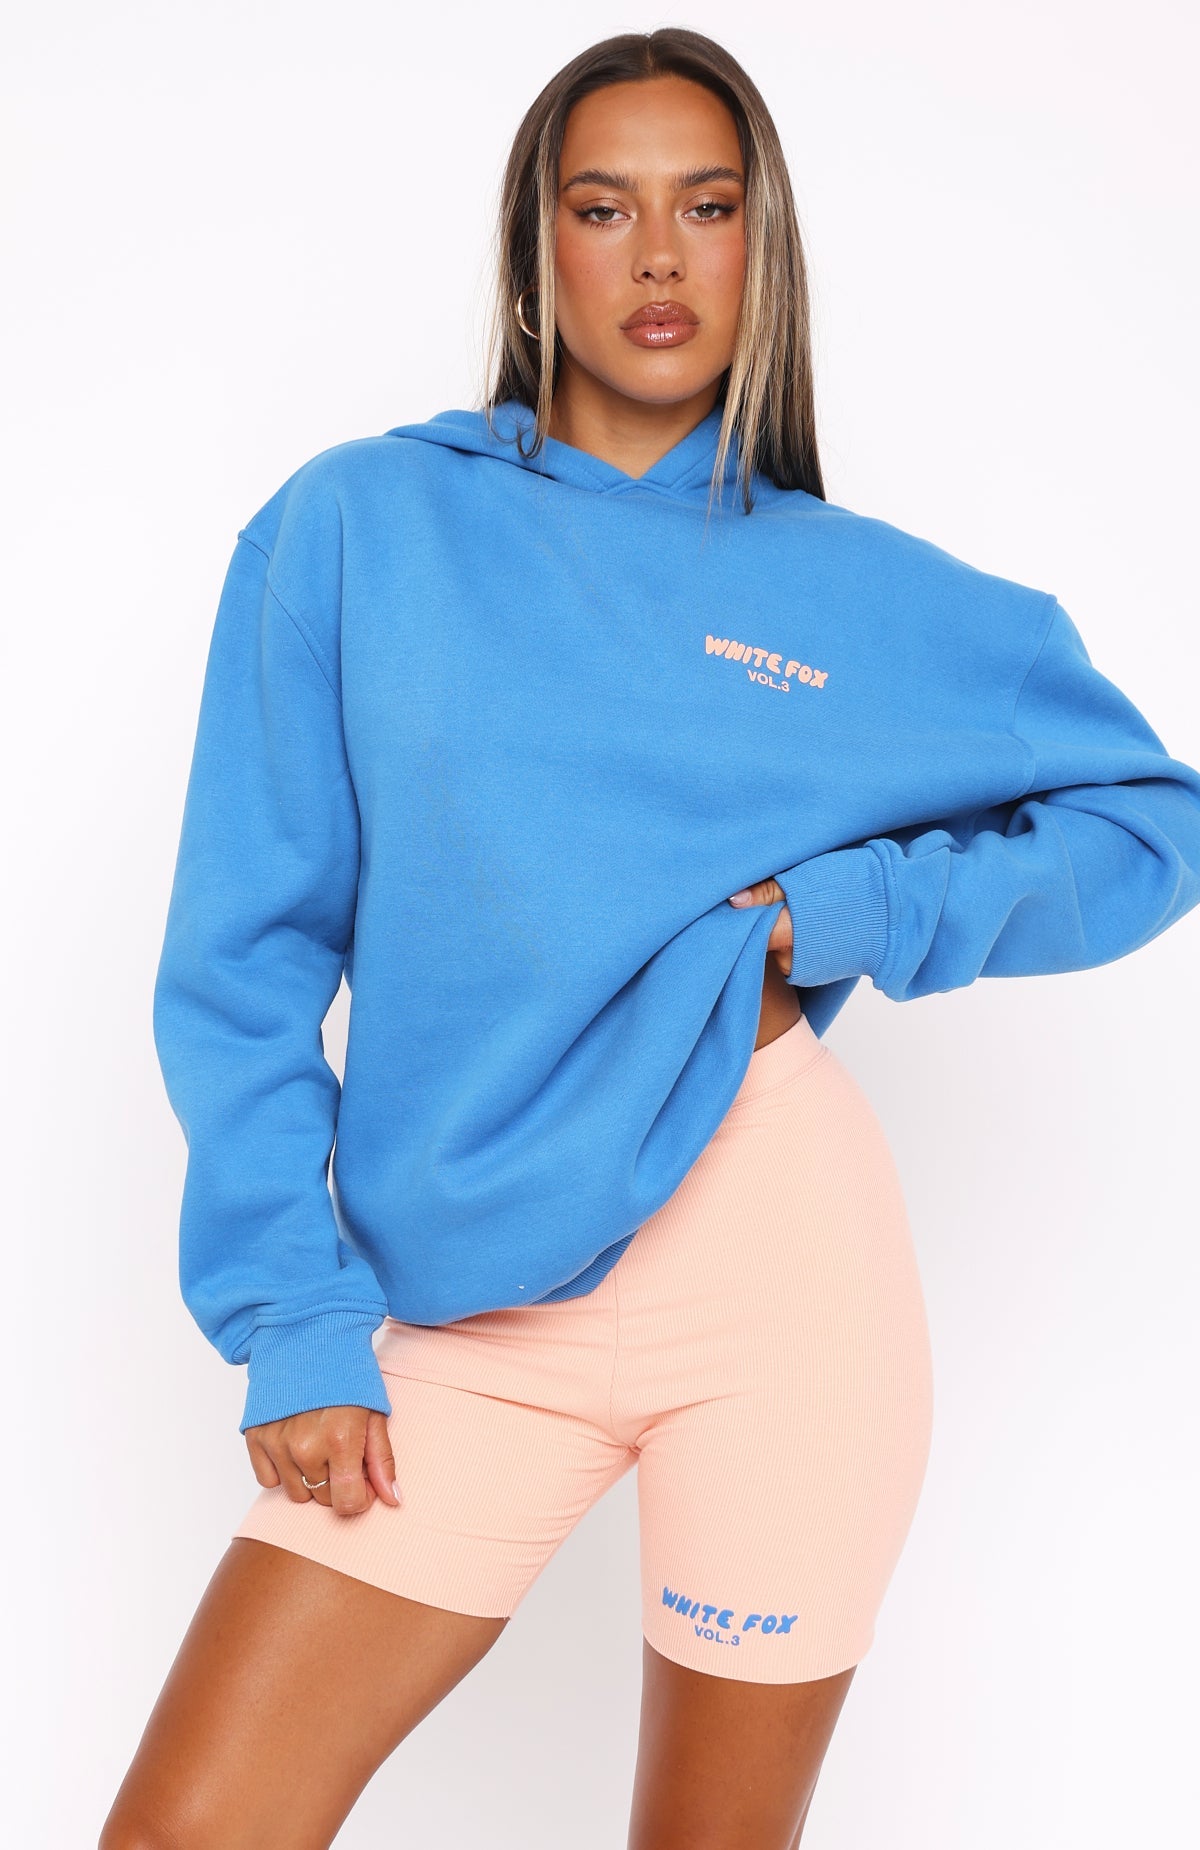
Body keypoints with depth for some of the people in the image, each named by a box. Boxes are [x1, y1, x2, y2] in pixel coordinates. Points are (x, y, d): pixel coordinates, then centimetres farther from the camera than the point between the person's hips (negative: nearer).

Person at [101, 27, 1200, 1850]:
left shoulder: (870, 597, 5)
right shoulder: (355, 526, 2)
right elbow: (249, 950, 1)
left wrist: (851, 914, -3)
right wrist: (292, 1318, -6)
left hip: (778, 1265, 0)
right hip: (456, 1306, 0)